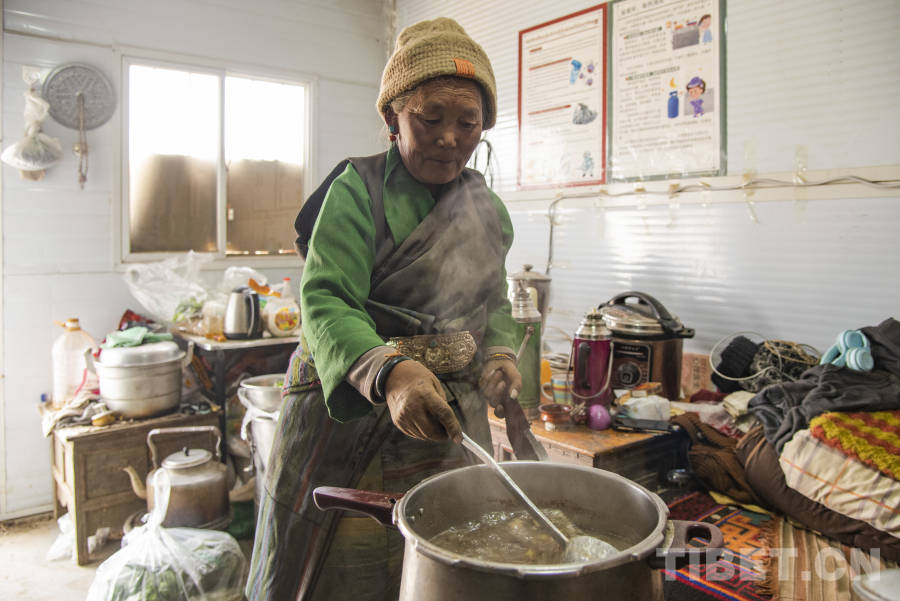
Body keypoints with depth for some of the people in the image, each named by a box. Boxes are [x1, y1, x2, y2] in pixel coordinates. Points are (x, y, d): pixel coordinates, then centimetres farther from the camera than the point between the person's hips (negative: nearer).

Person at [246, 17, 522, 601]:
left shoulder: (489, 208, 8)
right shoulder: (358, 188, -12)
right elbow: (324, 301, -23)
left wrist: (500, 353, -2)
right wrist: (388, 373, -40)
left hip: (454, 417, 5)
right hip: (351, 412, -4)